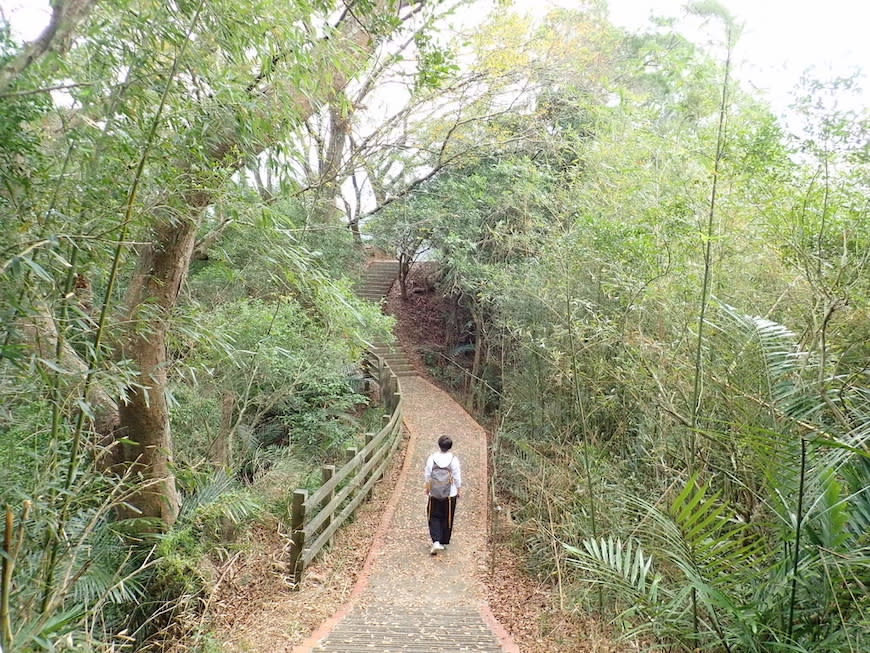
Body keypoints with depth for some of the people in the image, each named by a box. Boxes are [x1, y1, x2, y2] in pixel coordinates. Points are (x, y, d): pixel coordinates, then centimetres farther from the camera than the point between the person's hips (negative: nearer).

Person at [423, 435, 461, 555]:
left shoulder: (431, 458, -11)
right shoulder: (453, 459, -14)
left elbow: (427, 476, -2)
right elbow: (457, 478, -7)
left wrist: (427, 488, 15)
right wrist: (459, 490, 9)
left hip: (434, 494, 0)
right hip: (450, 495, 0)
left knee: (434, 518, 12)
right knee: (447, 519, 15)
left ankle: (436, 541, -5)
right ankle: (443, 542, 25)